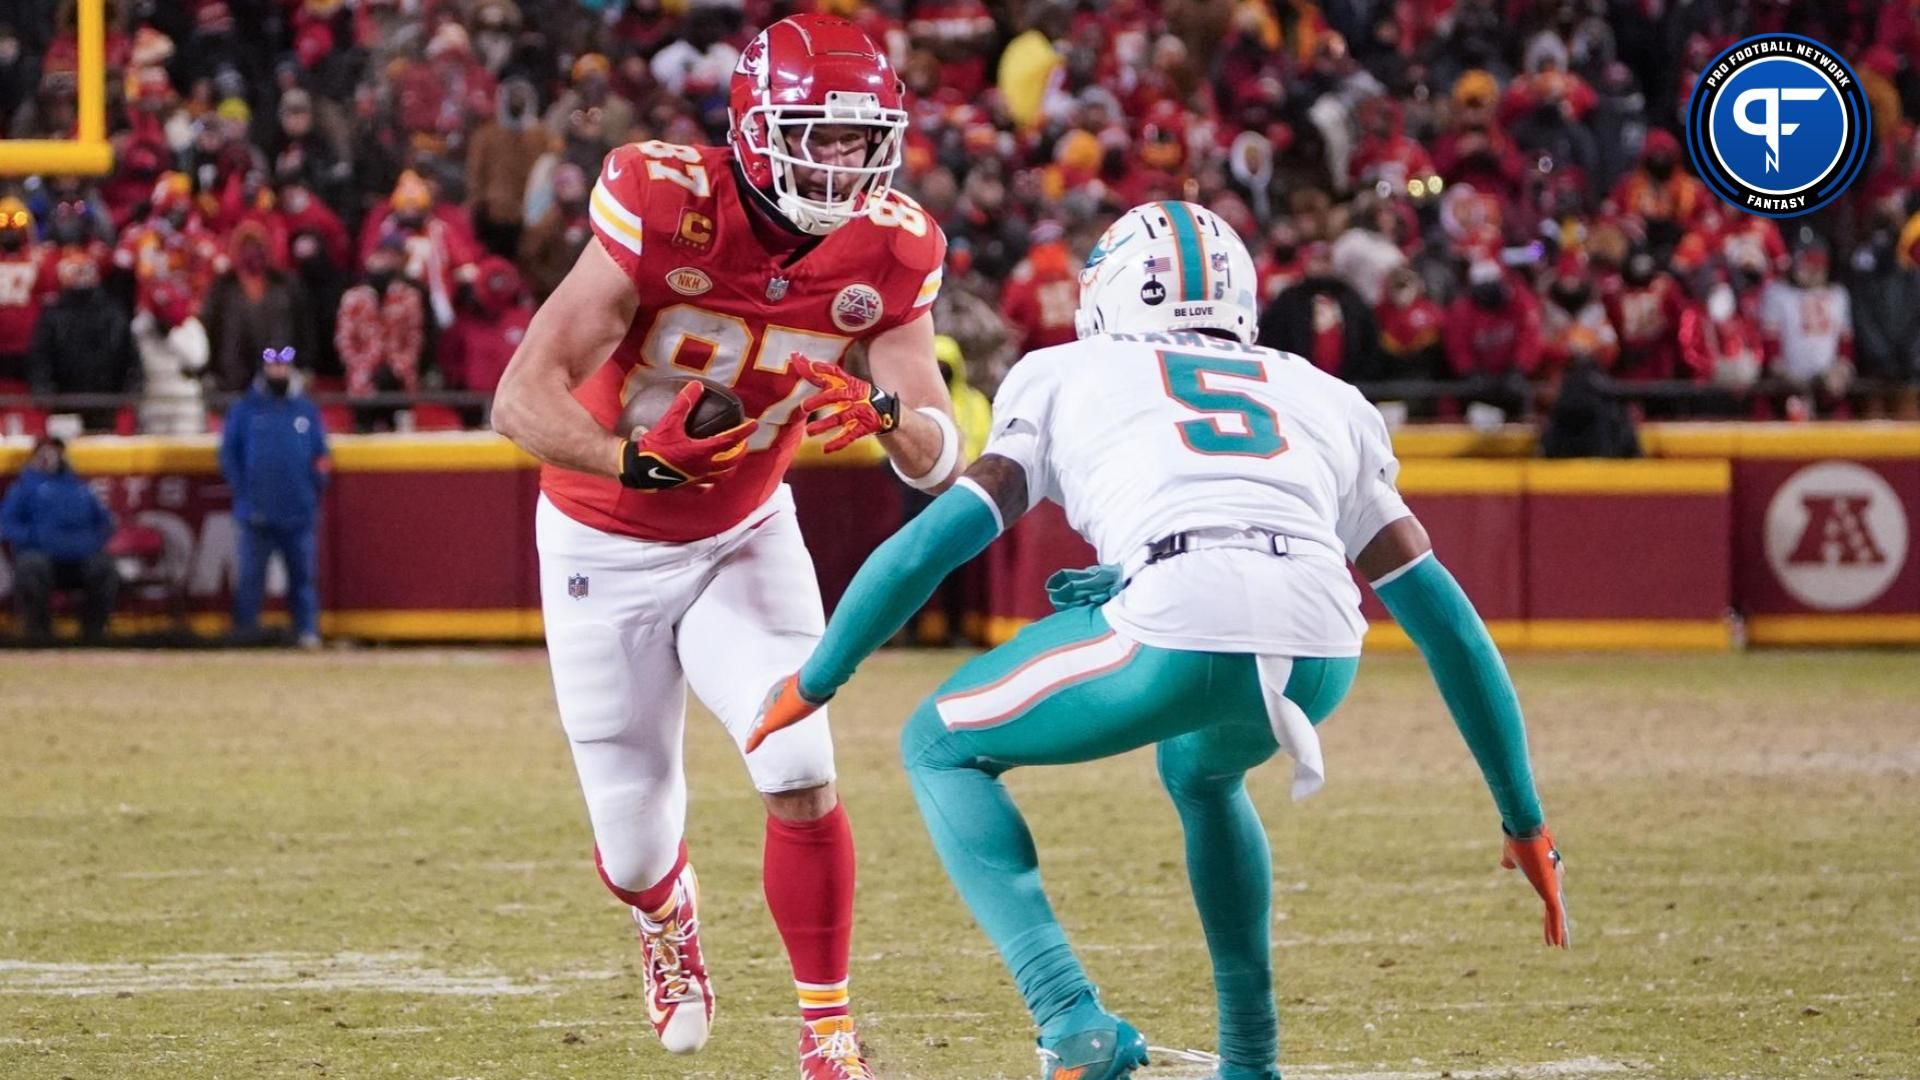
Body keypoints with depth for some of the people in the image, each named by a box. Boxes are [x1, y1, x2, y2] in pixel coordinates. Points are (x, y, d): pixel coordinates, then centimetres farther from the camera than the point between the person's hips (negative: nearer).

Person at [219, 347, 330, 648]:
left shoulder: (306, 410, 12)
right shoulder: (245, 409, 6)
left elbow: (321, 454, 15)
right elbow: (228, 454, 5)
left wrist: (316, 487, 3)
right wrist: (242, 491, -4)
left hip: (299, 510, 1)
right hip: (258, 514, -1)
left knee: (302, 575, 1)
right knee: (251, 577, -1)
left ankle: (307, 631, 5)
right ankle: (245, 632, 5)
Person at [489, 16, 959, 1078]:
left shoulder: (887, 252, -16)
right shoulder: (664, 205, -29)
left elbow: (940, 459, -16)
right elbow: (522, 400, -32)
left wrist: (888, 414, -39)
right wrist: (631, 460, -51)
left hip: (744, 536, 2)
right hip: (606, 547, -2)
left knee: (801, 775, -19)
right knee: (635, 838, 6)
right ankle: (665, 917, 45)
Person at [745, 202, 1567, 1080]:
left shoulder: (1064, 379, 27)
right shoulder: (1328, 404, 34)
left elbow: (931, 545, 21)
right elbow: (1450, 628, 31)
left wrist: (811, 685, 36)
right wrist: (1526, 825, 37)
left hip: (1180, 625, -4)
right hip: (1322, 648, 4)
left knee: (942, 747, 20)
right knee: (1201, 772, 38)